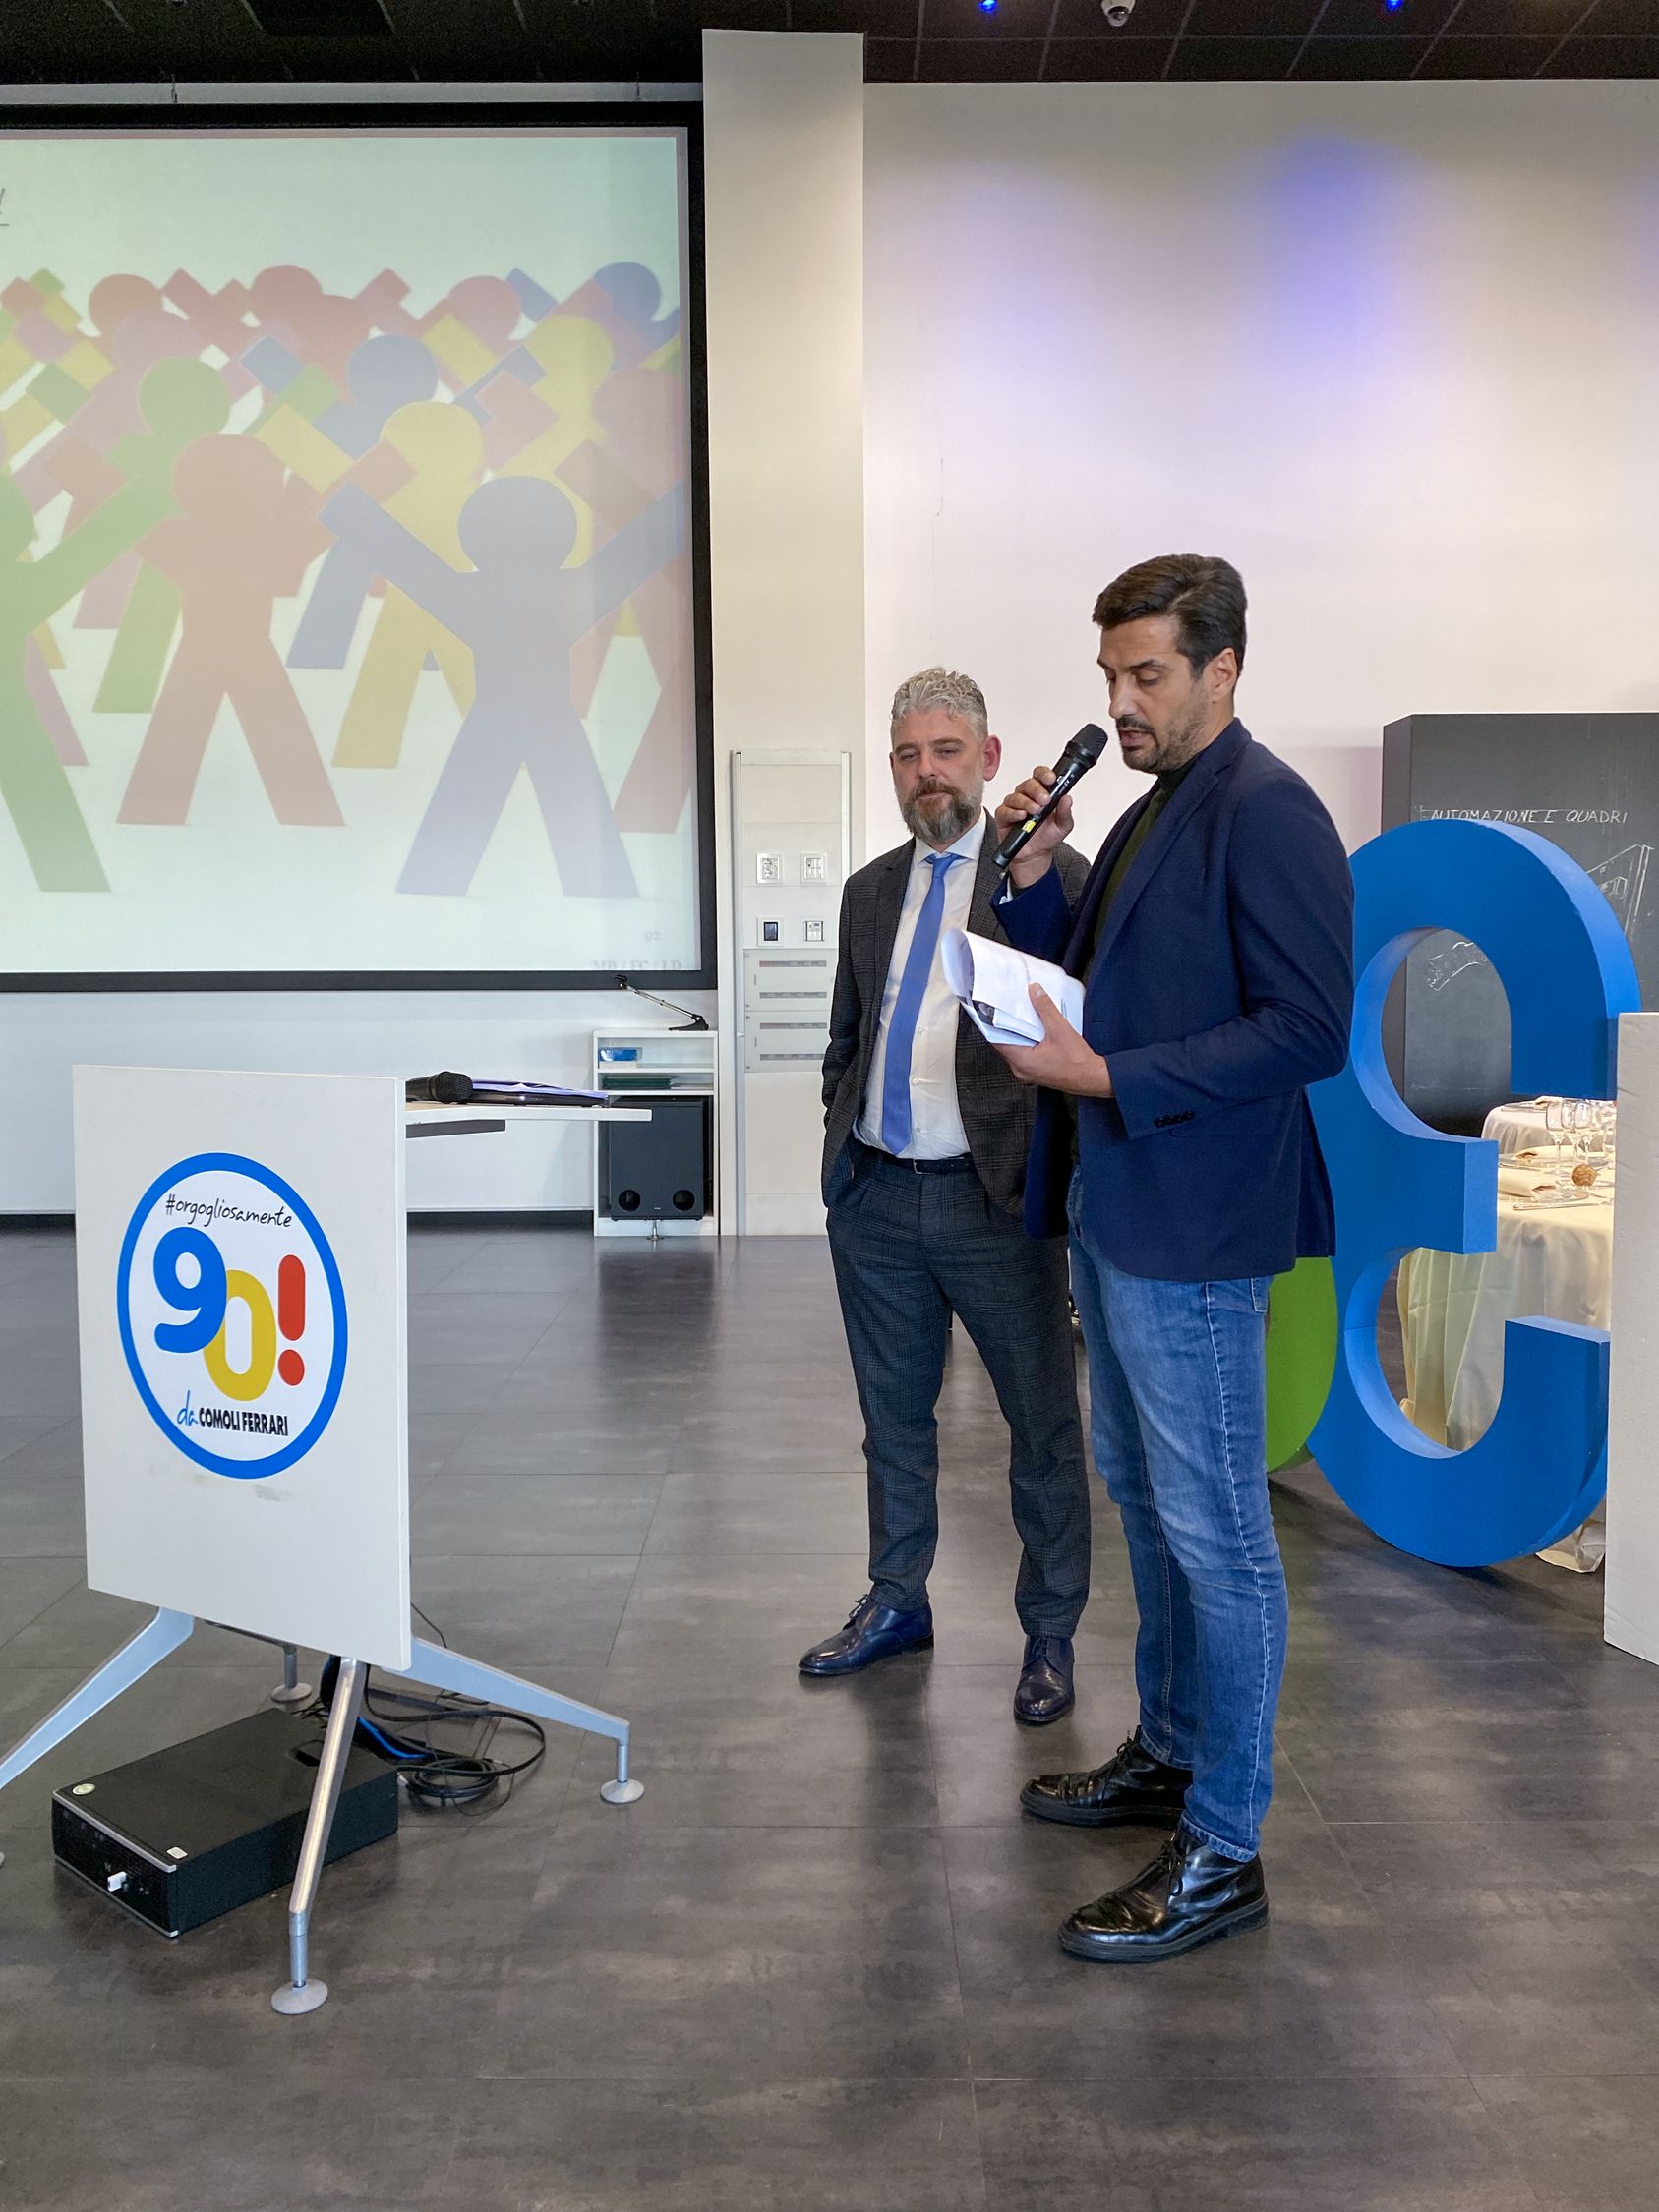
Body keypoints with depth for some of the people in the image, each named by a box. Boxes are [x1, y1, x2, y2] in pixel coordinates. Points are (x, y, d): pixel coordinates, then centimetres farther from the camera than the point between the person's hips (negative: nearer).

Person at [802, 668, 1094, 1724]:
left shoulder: (1053, 873, -4)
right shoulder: (871, 889, 13)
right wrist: (842, 1145, 12)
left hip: (998, 1200, -5)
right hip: (875, 1197, 5)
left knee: (1043, 1423, 7)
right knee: (895, 1416, 18)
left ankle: (1050, 1633, 25)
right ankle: (898, 1603, 36)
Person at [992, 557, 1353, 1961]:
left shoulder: (1264, 812, -13)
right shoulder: (1152, 814, 16)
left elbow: (1309, 1029, -21)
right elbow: (1081, 984, 18)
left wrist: (1104, 1078, -21)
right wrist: (1035, 872, 2)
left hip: (1192, 1228, -10)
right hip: (1114, 1212, 10)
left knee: (1216, 1531, 0)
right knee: (1146, 1501, 20)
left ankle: (1222, 1851, 14)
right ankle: (1171, 1751, 38)